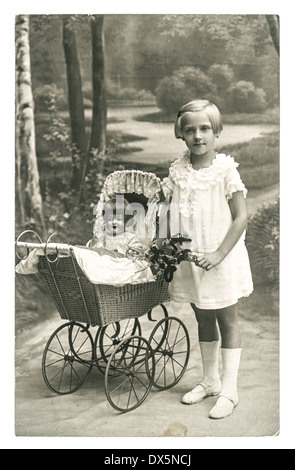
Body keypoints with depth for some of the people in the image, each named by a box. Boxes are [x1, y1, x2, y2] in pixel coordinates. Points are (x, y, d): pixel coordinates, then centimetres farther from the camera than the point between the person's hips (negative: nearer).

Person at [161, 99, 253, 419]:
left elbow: (241, 217, -13)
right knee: (203, 320, 17)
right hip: (190, 260, 5)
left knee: (227, 321, 6)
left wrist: (219, 254, -20)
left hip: (221, 259, -4)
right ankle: (209, 381, 33)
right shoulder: (178, 171, 2)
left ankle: (229, 390, 17)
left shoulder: (225, 170, -11)